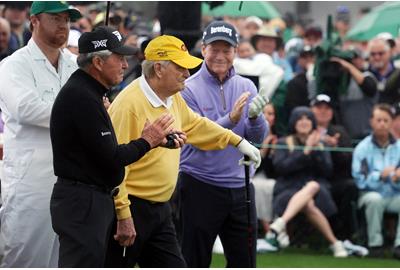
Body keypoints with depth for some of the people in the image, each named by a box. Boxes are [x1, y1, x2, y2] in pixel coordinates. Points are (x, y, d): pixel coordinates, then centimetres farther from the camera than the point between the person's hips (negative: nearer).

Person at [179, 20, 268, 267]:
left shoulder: (246, 87, 8)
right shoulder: (189, 89, -6)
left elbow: (258, 138, 1)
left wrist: (255, 116, -20)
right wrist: (230, 119, -28)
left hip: (240, 188, 4)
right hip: (200, 188, -4)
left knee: (244, 263, 9)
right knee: (194, 264, 1)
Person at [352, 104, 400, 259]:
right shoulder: (363, 148, -1)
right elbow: (360, 180, -10)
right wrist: (380, 175, -27)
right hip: (371, 193, -2)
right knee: (375, 199, -36)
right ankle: (375, 244, -22)